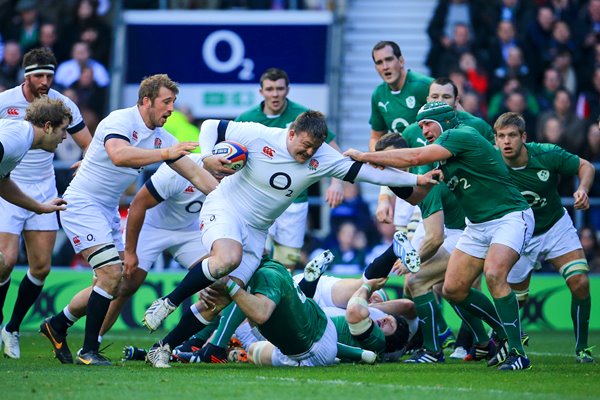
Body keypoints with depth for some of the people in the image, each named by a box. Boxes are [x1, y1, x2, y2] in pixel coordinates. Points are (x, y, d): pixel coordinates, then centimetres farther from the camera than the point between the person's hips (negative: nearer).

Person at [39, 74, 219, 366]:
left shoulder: (161, 138, 5)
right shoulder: (121, 121, -19)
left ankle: (56, 326, 24)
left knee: (113, 283, 8)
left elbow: (196, 175, 7)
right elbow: (118, 155, -40)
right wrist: (165, 153, -42)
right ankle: (89, 351, -9)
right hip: (82, 205, -9)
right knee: (111, 275, -17)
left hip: (108, 211, 9)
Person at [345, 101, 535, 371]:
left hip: (510, 217, -10)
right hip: (478, 225, 10)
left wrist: (365, 156, -16)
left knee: (494, 274, -31)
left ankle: (517, 352, -25)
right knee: (453, 290, 2)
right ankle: (509, 332, 16)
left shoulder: (460, 136, -15)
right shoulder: (444, 158, 13)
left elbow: (413, 158, -23)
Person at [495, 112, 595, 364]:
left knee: (580, 283, -16)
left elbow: (585, 166, -5)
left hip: (556, 227, 1)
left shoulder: (547, 154, -19)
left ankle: (582, 348, 0)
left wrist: (582, 189, -24)